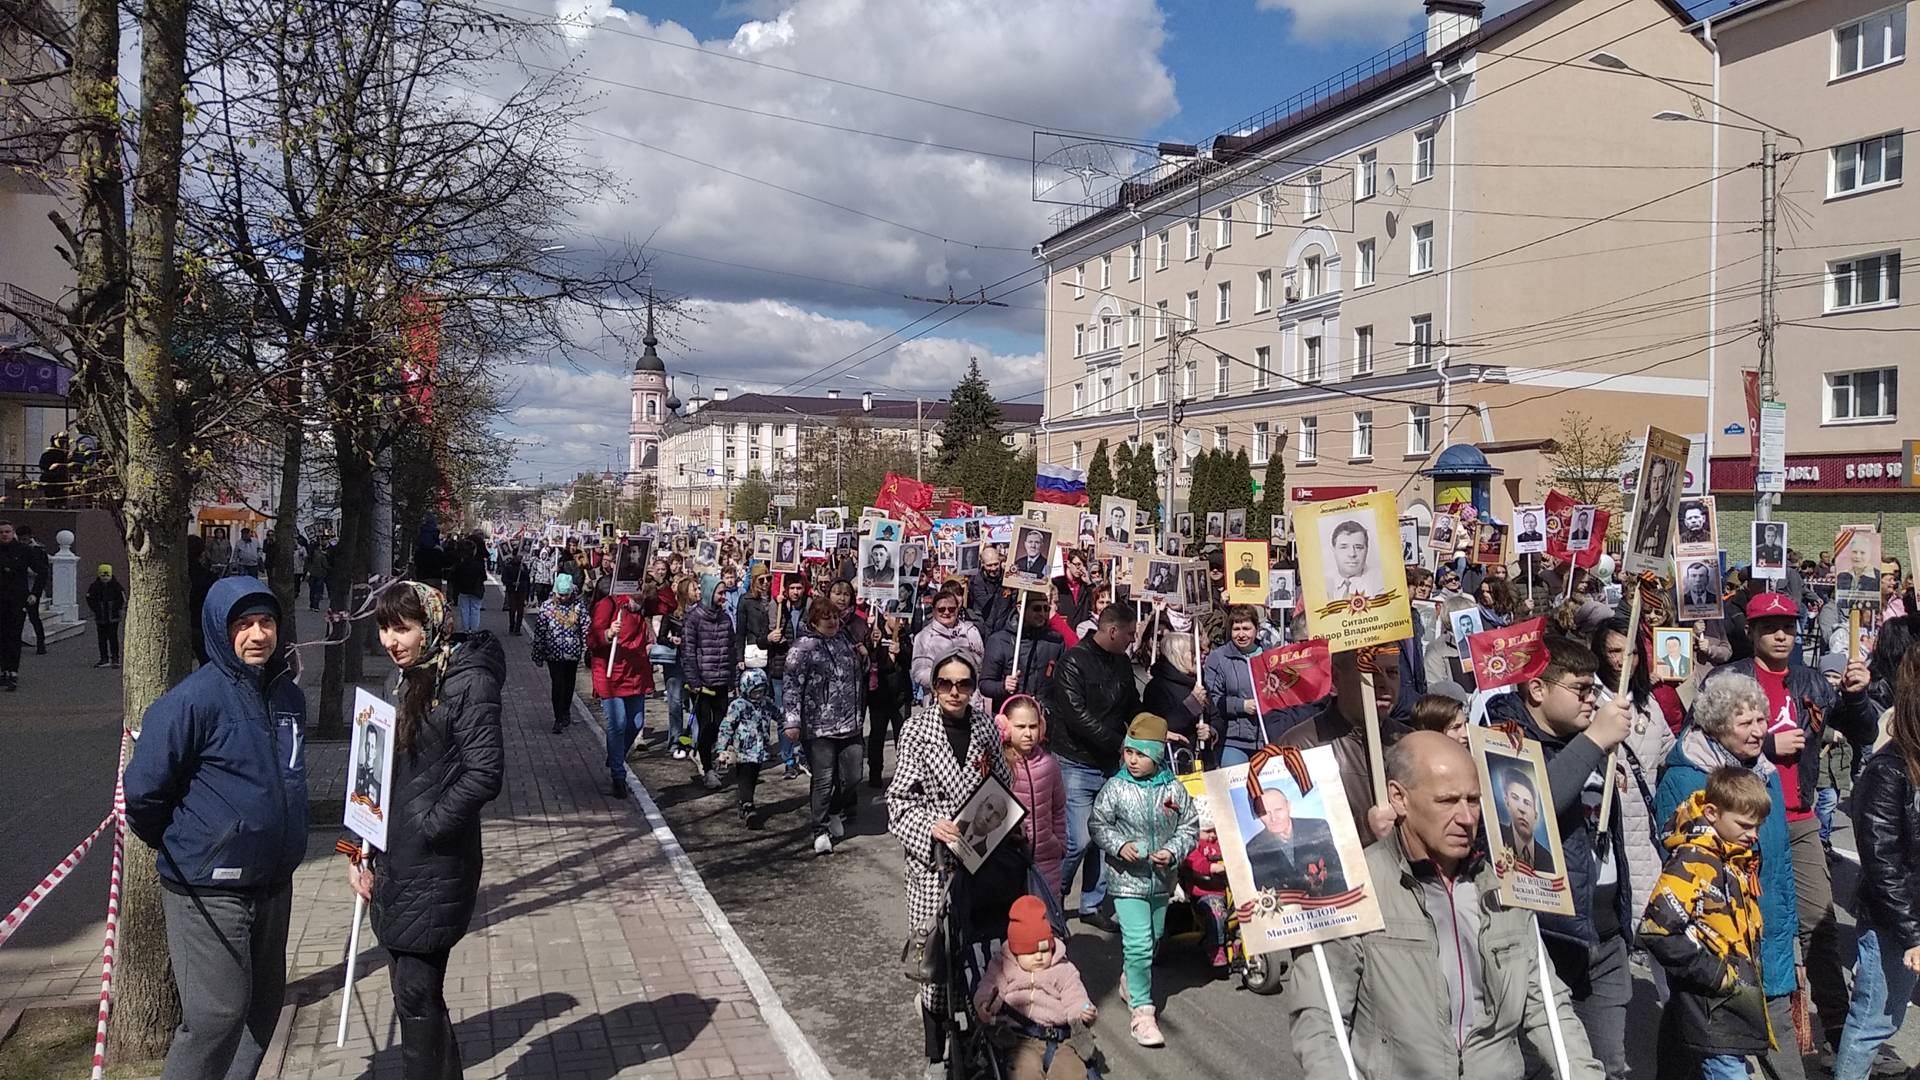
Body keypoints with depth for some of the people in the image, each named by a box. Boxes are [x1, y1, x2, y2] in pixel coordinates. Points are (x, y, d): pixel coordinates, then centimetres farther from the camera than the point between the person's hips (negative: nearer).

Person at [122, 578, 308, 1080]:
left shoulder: (290, 696, 5)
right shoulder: (193, 700, -17)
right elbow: (144, 793, -13)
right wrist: (185, 849, 1)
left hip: (274, 884, 7)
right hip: (208, 892, -7)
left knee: (262, 1005, 15)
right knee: (217, 1014, -3)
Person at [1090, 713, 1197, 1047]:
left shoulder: (1174, 790, -5)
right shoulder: (1115, 788, -10)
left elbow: (1189, 827, 2)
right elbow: (1097, 824, -3)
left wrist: (1173, 852, -13)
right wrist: (1119, 845, -19)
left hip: (1161, 879, 4)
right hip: (1127, 878, -4)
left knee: (1153, 939, 20)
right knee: (1138, 943, -11)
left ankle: (1130, 981, 46)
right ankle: (1141, 1010, -2)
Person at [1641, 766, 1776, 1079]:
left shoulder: (1740, 862, 14)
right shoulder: (1693, 862, -15)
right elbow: (1657, 929, -24)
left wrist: (1751, 975, 14)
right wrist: (1715, 975, -19)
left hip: (1738, 1004, 9)